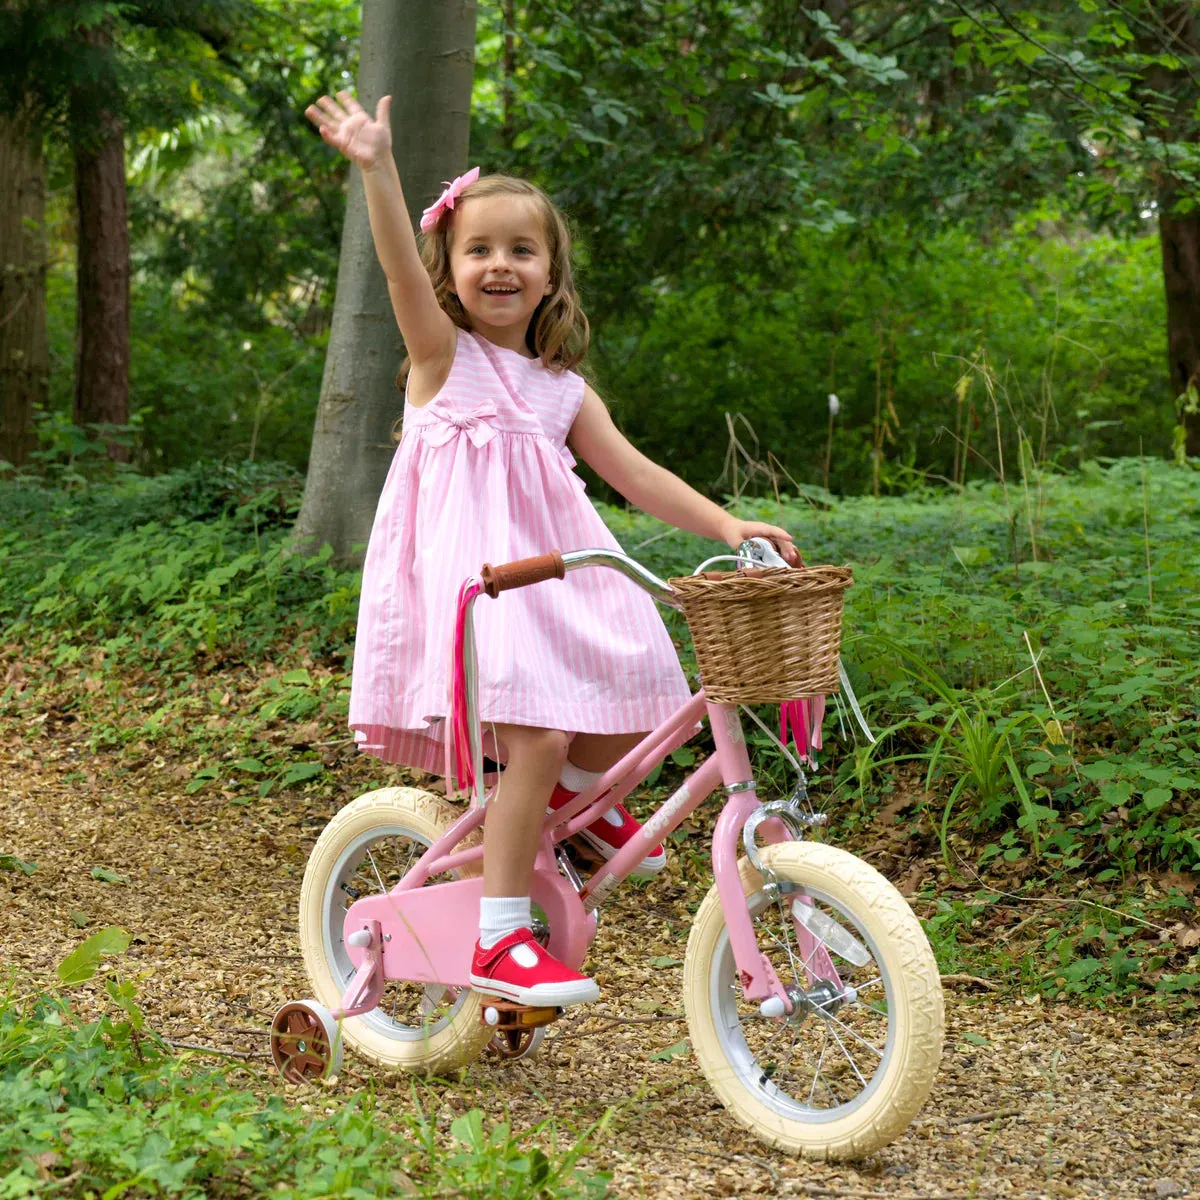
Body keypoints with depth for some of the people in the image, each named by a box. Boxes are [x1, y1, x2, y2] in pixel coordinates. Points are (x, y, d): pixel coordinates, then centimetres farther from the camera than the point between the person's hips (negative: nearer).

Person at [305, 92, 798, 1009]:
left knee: (641, 697, -9)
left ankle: (577, 798, 24)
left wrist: (727, 526, -1)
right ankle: (500, 940, -12)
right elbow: (401, 269, -13)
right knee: (538, 736, -21)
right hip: (468, 577, -6)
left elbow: (634, 473, 12)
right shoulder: (444, 356, 3)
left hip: (554, 572, 6)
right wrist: (377, 167, -27)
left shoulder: (563, 390, 16)